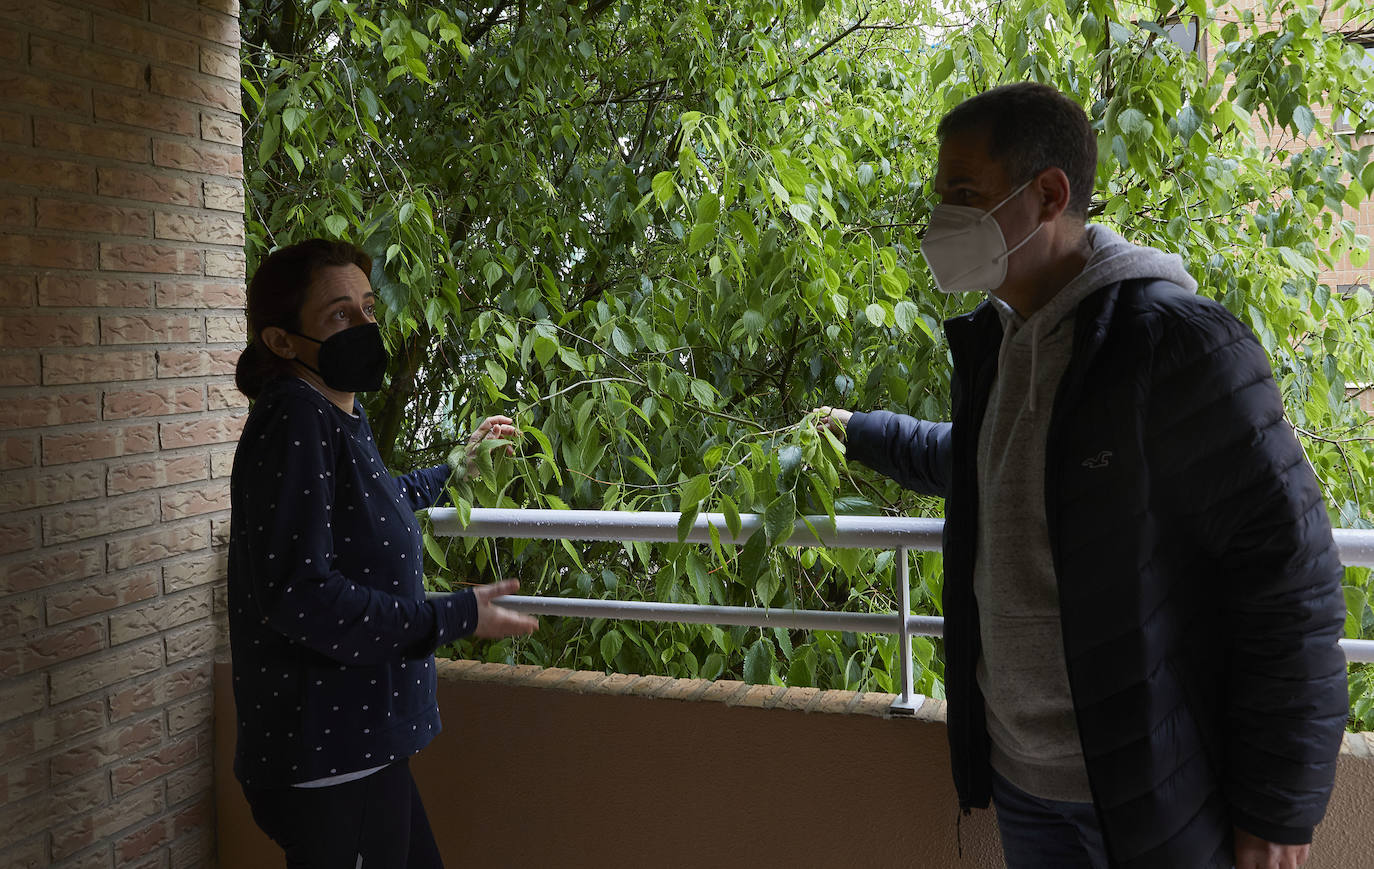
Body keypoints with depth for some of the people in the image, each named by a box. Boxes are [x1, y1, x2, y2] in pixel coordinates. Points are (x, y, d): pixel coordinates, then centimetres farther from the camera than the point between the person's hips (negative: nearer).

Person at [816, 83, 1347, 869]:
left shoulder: (1179, 344, -19)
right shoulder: (994, 342, 6)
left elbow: (1289, 577, -19)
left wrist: (1281, 804, -16)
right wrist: (862, 432, 34)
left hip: (1158, 798, -7)